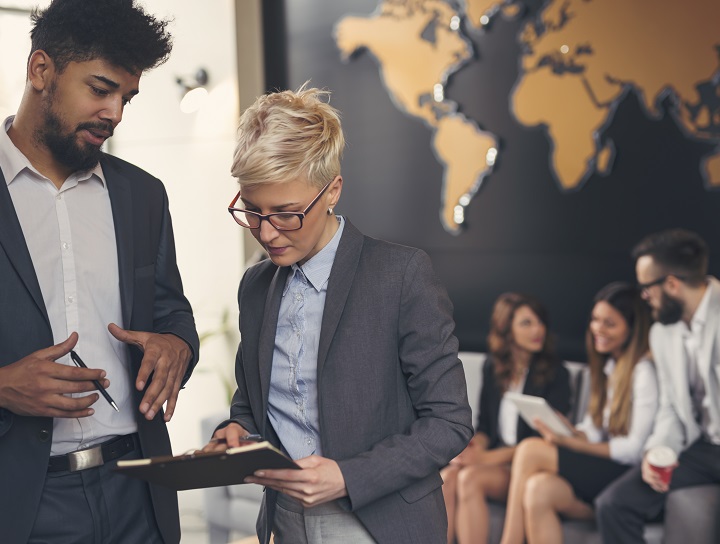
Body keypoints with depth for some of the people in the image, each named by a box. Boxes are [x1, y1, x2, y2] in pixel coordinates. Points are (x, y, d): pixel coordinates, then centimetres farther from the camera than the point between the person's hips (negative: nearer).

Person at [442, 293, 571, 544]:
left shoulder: (555, 373, -3)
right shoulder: (492, 368, 13)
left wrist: (488, 457, -17)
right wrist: (476, 444, -7)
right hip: (493, 459, 4)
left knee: (470, 478, -32)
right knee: (448, 476, -28)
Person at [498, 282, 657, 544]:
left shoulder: (643, 371, -9)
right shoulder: (608, 367, 17)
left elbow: (634, 450, -14)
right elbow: (593, 432, 12)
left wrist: (569, 443, -18)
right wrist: (567, 430, -10)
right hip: (602, 471, 7)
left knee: (530, 450, -20)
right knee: (539, 489, -23)